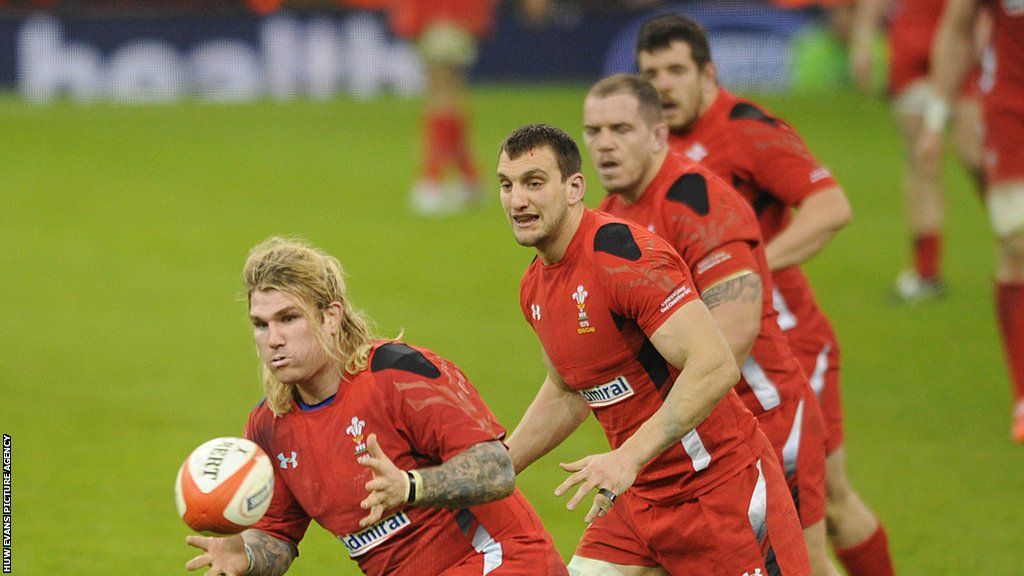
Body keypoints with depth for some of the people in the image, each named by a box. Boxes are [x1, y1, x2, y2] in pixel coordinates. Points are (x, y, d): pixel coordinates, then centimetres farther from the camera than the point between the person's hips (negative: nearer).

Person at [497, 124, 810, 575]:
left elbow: (715, 367, -30)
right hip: (641, 497, 8)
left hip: (721, 488, -8)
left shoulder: (624, 256, -21)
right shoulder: (535, 287, 7)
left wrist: (628, 458, -35)